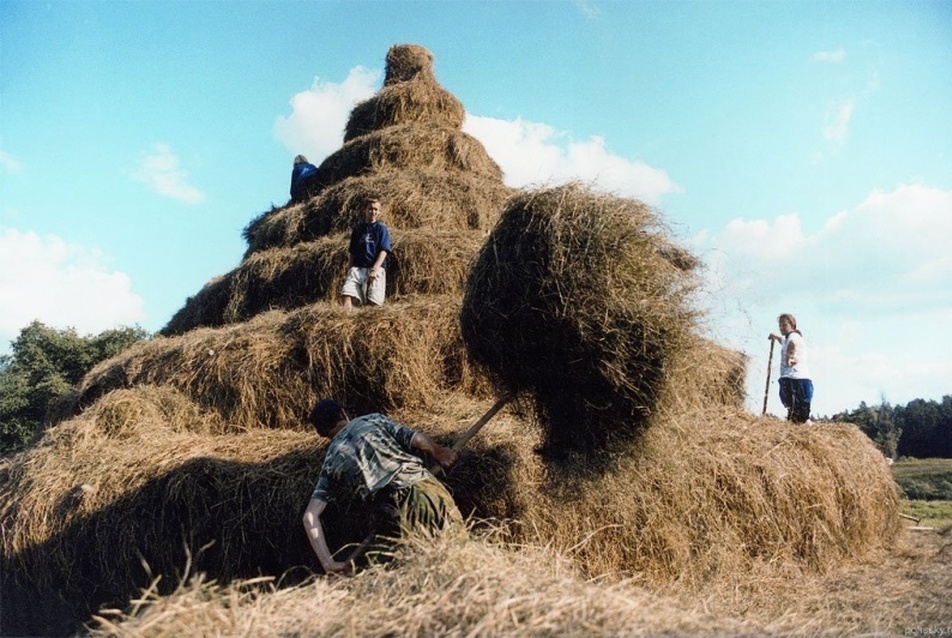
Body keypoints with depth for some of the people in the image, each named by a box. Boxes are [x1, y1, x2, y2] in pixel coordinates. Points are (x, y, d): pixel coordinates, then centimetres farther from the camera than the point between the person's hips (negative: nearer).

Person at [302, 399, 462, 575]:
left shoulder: (330, 463, 18)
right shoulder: (373, 420, 16)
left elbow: (310, 517, 7)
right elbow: (418, 440, 7)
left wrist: (328, 564, 4)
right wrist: (440, 453, 27)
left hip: (394, 513, -1)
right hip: (428, 489, 1)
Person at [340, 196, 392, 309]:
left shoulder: (381, 229, 5)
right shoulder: (358, 228, 16)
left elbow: (384, 251, -4)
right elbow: (352, 252, 20)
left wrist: (375, 269, -16)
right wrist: (349, 270, 11)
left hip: (376, 268, -3)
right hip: (357, 268, 3)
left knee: (375, 301, -15)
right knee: (346, 295, -16)